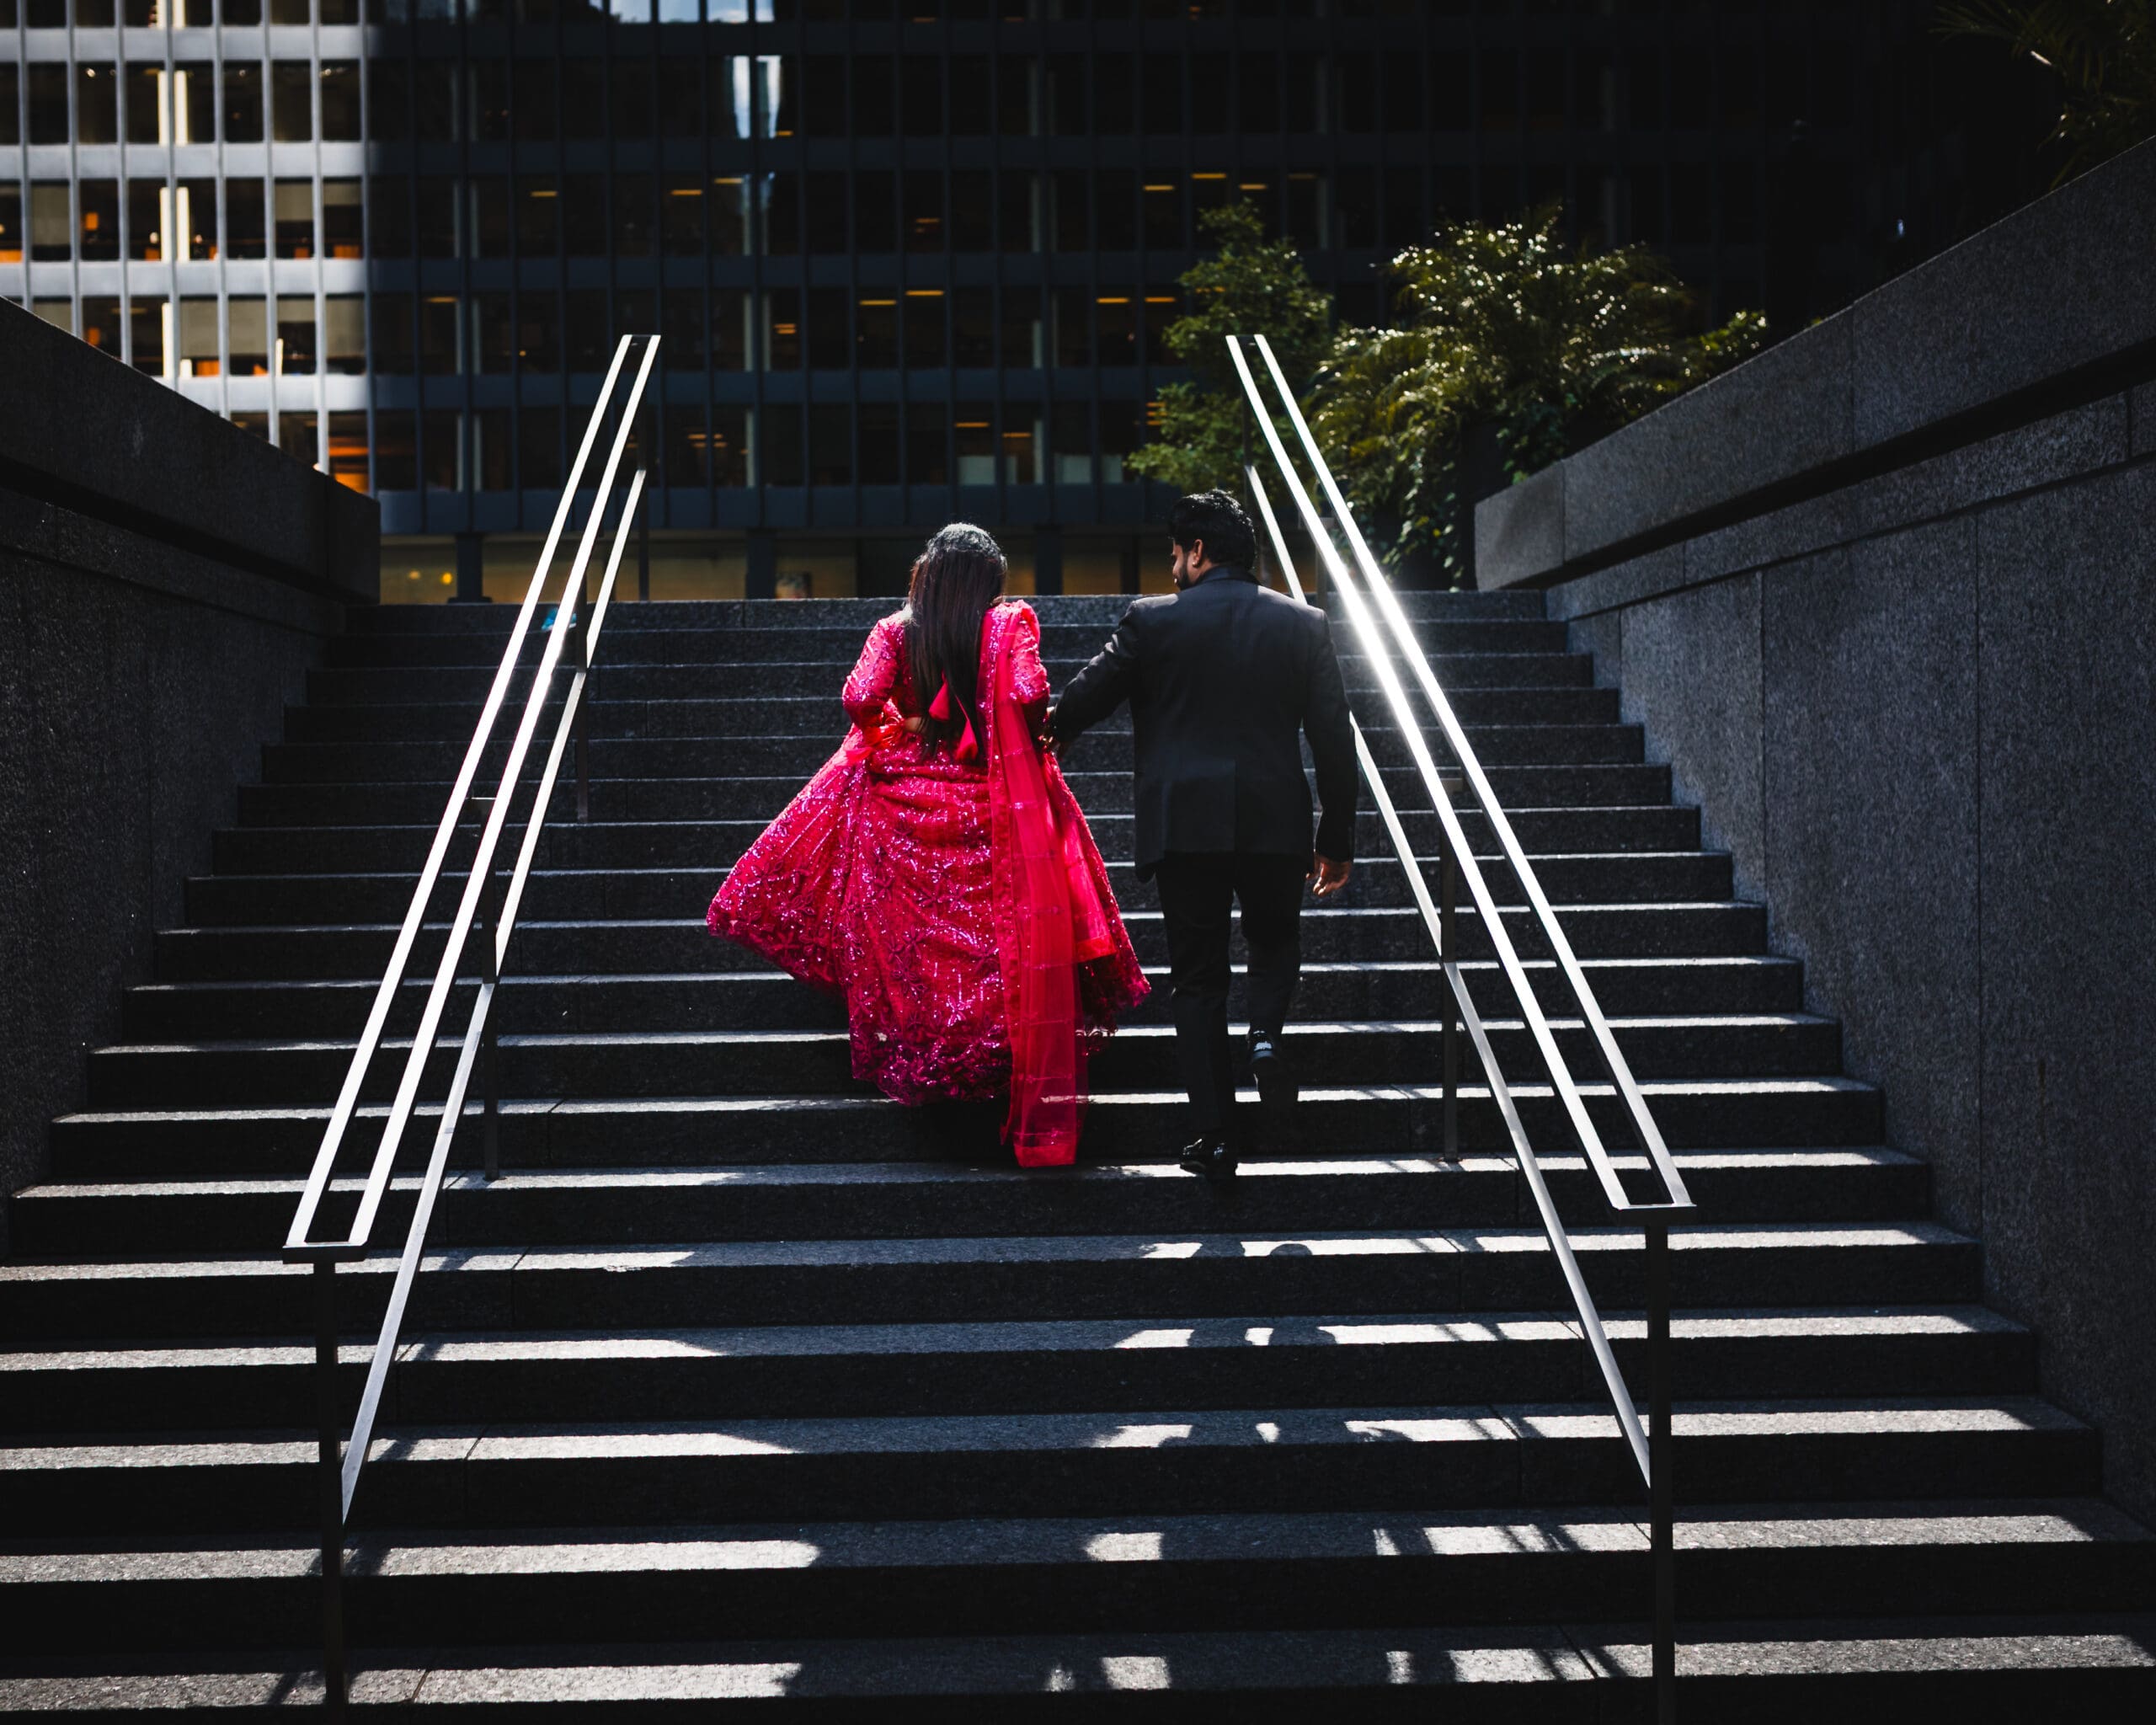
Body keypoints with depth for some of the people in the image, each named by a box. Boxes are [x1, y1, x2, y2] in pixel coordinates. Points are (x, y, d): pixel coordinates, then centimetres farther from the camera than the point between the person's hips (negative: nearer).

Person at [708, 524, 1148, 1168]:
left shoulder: (895, 632, 1)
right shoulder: (1010, 624, -2)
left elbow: (860, 698, -12)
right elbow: (1028, 694, -18)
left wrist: (898, 729, 6)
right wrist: (1033, 739, 2)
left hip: (907, 806, 1)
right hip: (996, 812, -1)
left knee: (910, 937, 15)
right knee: (1018, 948, 5)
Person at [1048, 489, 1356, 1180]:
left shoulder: (1152, 620, -1)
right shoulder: (1303, 624, 5)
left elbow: (1084, 700, 6)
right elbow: (1334, 739, 4)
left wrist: (1049, 726, 29)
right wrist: (1336, 840, 10)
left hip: (1186, 824, -1)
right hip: (1276, 824, 1)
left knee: (1198, 978, 7)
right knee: (1275, 943, 24)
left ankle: (1216, 1135, 4)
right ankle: (1264, 1036, -6)